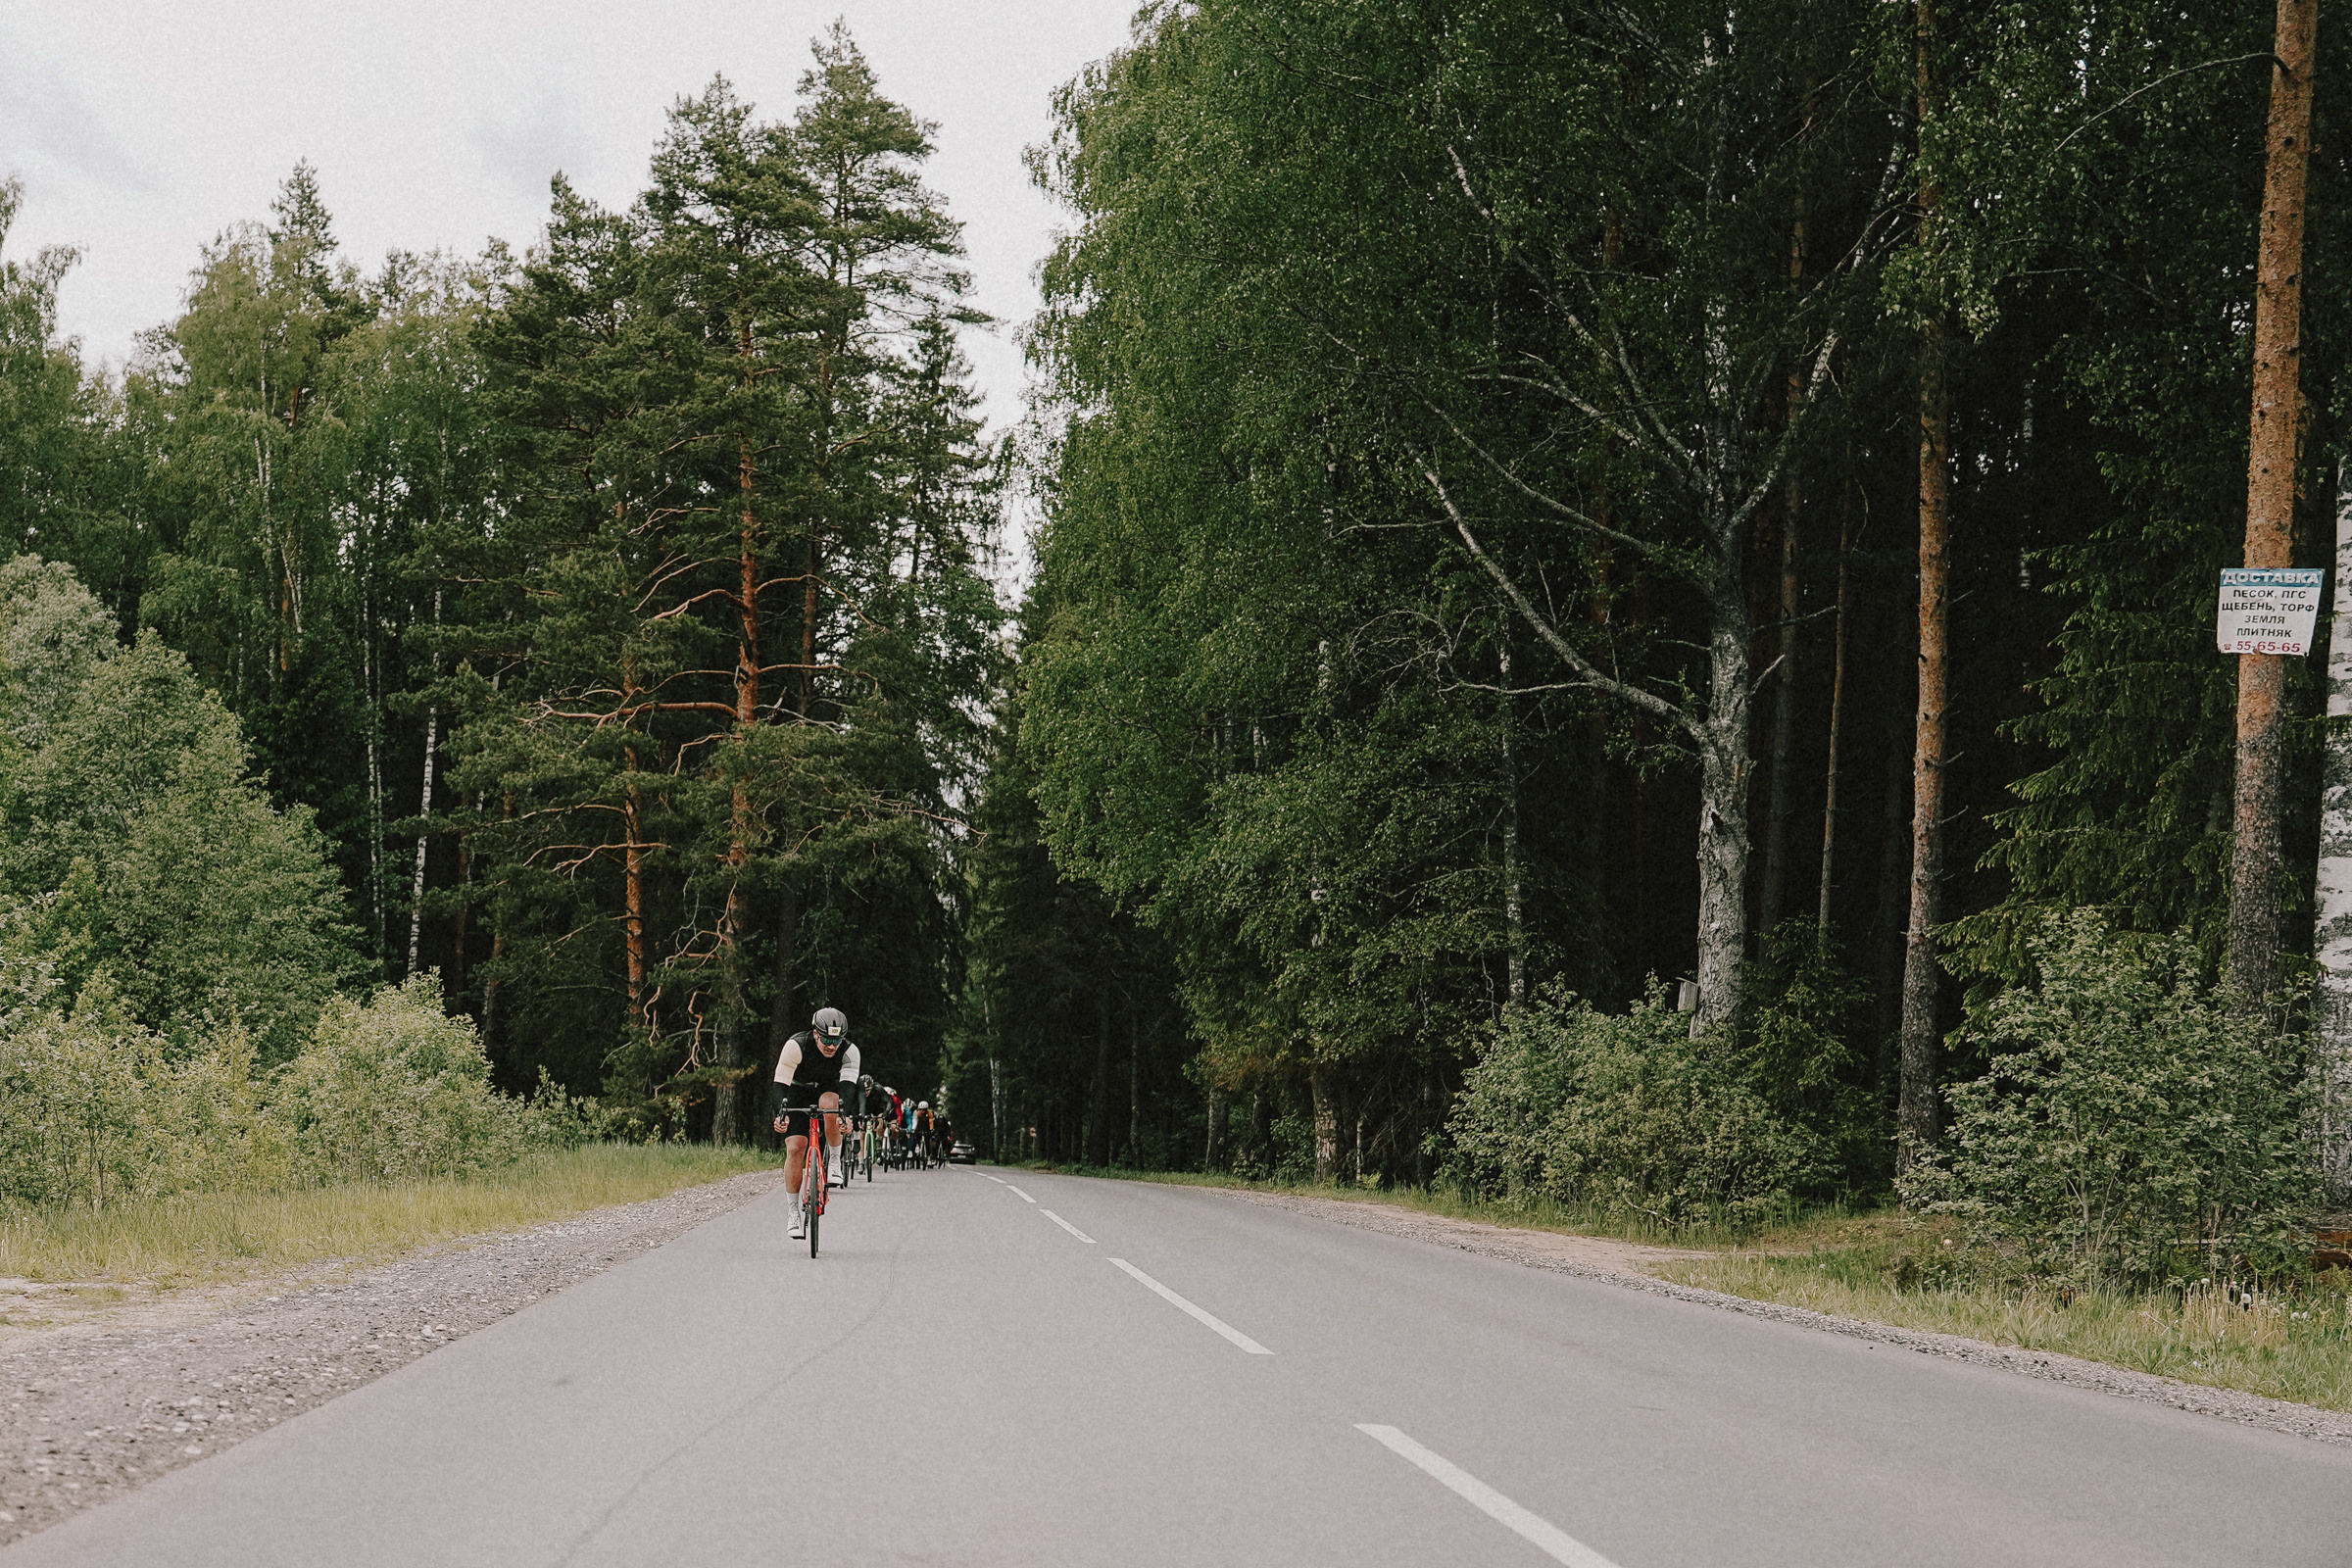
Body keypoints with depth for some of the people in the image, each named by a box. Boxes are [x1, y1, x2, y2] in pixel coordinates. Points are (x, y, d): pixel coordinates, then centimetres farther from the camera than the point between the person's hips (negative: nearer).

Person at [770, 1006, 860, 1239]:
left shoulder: (849, 1051, -24)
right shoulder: (796, 1046, -30)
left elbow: (848, 1086, -36)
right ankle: (794, 1212, -6)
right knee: (795, 1149, -18)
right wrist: (781, 1115, -52)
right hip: (797, 1092, -1)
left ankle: (835, 1161, -16)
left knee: (829, 1105, -37)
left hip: (827, 1090, 1)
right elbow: (780, 1084, -34)